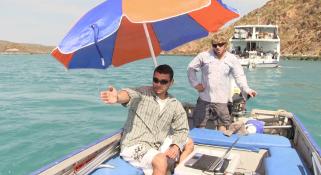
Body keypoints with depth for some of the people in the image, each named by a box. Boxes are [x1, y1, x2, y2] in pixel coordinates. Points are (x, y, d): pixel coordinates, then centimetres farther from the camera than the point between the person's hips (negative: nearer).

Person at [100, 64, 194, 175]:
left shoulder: (175, 105, 4)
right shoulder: (143, 93, -13)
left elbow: (182, 130, 10)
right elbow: (129, 94, -35)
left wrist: (175, 147, -9)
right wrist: (117, 98, -59)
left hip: (157, 146, 7)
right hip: (133, 145, -7)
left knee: (189, 143, 11)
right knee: (161, 162, -32)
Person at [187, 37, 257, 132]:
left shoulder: (232, 59, 0)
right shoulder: (204, 56, -2)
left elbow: (239, 76, -2)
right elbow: (191, 68, 7)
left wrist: (246, 89, -18)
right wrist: (195, 83, -3)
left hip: (221, 100, 0)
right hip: (204, 99, 1)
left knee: (222, 125, 2)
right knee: (199, 126, 10)